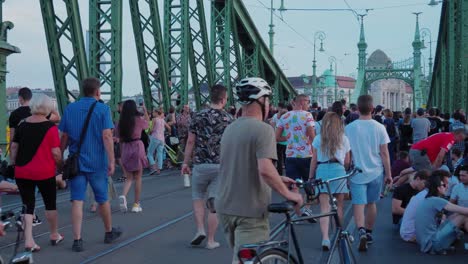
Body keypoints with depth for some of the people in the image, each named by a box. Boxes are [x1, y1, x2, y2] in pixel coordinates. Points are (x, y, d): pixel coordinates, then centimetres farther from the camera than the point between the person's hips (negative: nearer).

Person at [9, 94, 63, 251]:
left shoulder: (22, 125, 5)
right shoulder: (50, 127, -10)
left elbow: (14, 146, 8)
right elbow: (55, 152, -12)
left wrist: (13, 163, 17)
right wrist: (60, 165, 5)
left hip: (22, 172, 3)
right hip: (44, 172, -3)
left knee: (28, 205, 7)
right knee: (50, 203, 14)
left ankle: (28, 240, -2)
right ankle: (54, 235, 28)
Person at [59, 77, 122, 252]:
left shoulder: (70, 109, 5)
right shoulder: (103, 109, -6)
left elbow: (64, 137, 6)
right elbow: (107, 136, -14)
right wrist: (111, 161, -15)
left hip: (76, 161, 2)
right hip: (97, 162, -2)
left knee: (77, 200, 0)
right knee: (102, 199, 13)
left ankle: (77, 240, -7)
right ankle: (109, 232, 31)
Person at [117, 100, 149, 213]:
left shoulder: (120, 122, 2)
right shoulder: (138, 119, -7)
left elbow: (119, 138, 6)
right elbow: (147, 122, 14)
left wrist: (121, 153, 14)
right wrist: (145, 110, 26)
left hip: (125, 148, 3)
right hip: (137, 146, -3)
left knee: (129, 177, 13)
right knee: (138, 177, 7)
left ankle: (123, 196, -14)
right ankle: (136, 204, 9)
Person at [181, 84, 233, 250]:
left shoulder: (198, 117, -2)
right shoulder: (229, 119, -2)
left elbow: (191, 141, 0)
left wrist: (186, 162, 8)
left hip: (201, 165, 0)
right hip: (221, 166, 0)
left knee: (198, 198, 18)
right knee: (214, 204, 5)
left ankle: (200, 229, 2)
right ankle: (211, 240, 9)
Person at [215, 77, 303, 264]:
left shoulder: (230, 129, 11)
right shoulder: (263, 129, -15)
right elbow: (265, 169, -28)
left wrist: (277, 179, 20)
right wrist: (288, 194, -17)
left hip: (225, 207, 8)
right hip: (250, 211, -8)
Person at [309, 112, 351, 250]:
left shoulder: (318, 139, 5)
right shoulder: (344, 139, 6)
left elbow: (314, 160, 4)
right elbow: (347, 161, 7)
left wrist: (310, 177, 12)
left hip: (321, 171, 0)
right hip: (338, 171, 0)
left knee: (324, 207, -1)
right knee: (339, 205, 15)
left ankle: (325, 238, -14)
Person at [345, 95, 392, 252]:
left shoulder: (349, 128, -5)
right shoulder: (379, 128, -5)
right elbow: (384, 153, -3)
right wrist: (389, 174, 5)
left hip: (357, 173, -1)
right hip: (375, 172, 2)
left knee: (358, 204, -3)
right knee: (371, 203, 16)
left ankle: (361, 231, -25)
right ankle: (368, 233, 27)